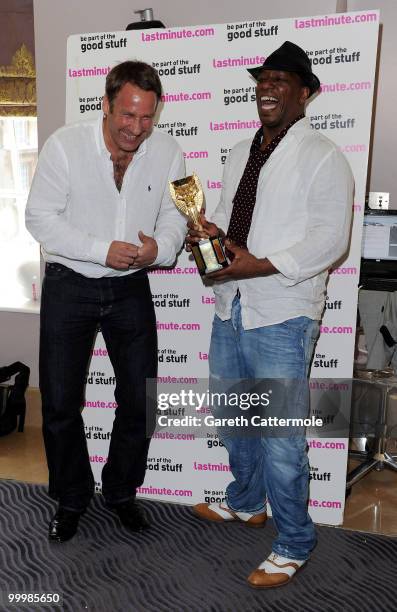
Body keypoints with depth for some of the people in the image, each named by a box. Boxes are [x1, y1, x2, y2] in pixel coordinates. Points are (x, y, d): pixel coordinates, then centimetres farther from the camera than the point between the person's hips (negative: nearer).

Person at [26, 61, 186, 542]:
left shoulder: (167, 151, -5)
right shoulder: (65, 145, -13)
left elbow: (173, 217, 1)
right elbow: (40, 217, -13)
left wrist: (160, 248, -22)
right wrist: (104, 250, -24)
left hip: (130, 289, 2)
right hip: (69, 286, -2)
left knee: (141, 401, 7)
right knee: (60, 404, 5)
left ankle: (121, 492, 31)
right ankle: (71, 499, 29)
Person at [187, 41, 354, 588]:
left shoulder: (322, 157, -8)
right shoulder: (242, 154, 15)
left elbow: (330, 239, -15)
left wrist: (259, 266, -22)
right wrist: (209, 230, -3)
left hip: (281, 317, -8)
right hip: (230, 309, 8)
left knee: (280, 438, -1)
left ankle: (293, 545, 22)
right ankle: (246, 502, 45)